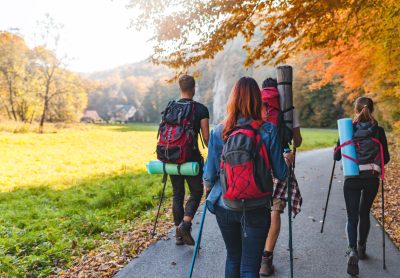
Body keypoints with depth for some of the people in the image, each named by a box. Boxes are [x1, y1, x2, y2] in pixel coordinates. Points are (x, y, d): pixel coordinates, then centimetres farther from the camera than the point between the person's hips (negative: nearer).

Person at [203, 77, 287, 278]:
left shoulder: (219, 132, -6)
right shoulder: (268, 131, -9)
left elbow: (210, 173, -4)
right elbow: (280, 174, -6)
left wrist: (207, 186, 18)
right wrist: (287, 161, 16)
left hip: (224, 206, 2)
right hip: (256, 208, -2)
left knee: (233, 258, 23)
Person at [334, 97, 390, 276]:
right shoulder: (379, 131, 1)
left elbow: (337, 156, 2)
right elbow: (386, 159, 6)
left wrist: (337, 148, 21)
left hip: (351, 178, -1)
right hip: (372, 178, 2)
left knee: (352, 216, 3)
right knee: (364, 213, 20)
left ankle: (352, 251, -17)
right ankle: (361, 248, 33)